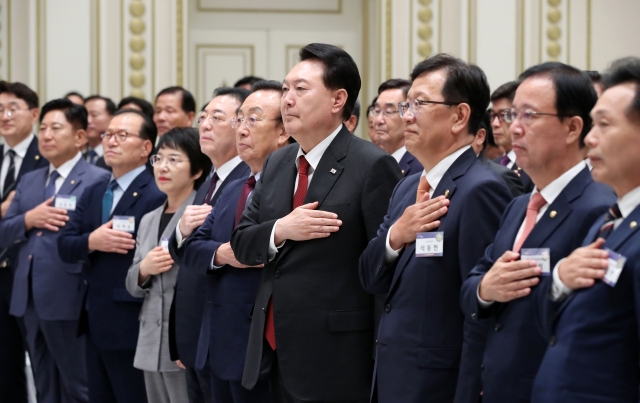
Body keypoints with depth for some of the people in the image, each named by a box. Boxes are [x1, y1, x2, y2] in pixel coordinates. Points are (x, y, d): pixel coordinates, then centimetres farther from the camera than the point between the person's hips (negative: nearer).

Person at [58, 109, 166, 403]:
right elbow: (64, 246, 5)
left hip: (131, 326, -8)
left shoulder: (158, 196, -14)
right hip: (94, 323, 8)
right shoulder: (93, 194, 14)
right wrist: (91, 242, -14)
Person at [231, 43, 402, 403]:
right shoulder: (277, 164, 13)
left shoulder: (373, 166, -11)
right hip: (274, 353, 7)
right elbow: (241, 243, 12)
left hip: (335, 359, -7)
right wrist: (280, 231, -10)